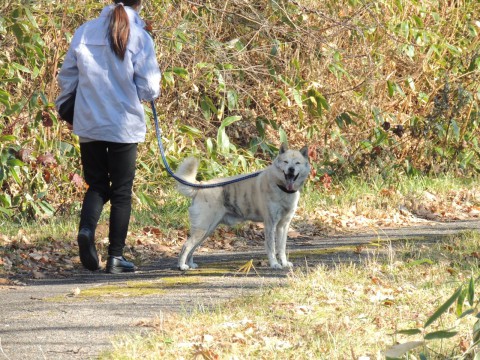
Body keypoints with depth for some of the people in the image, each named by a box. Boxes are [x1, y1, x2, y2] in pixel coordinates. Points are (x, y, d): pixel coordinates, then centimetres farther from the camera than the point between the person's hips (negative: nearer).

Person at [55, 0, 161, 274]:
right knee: (122, 192, 9)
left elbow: (67, 77, 6)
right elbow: (149, 89, -8)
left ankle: (87, 228, -14)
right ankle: (116, 256, 8)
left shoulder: (85, 32, -1)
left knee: (97, 186, 15)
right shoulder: (140, 38, -10)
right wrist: (153, 92, 15)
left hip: (89, 124, 3)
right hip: (125, 126, -3)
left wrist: (63, 106, 24)